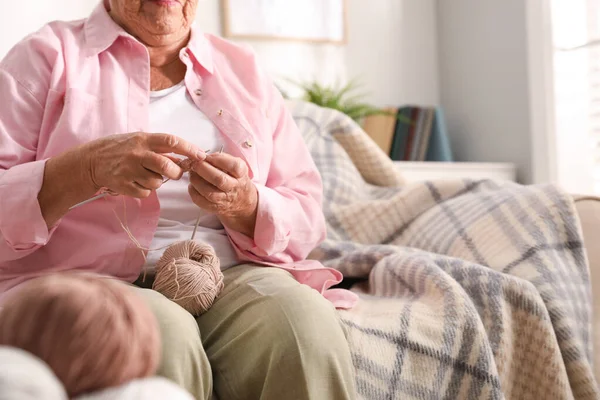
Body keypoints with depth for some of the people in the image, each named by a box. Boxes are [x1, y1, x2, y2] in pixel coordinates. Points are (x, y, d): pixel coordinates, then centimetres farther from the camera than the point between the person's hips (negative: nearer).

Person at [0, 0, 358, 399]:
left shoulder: (244, 68, 16)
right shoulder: (46, 55, 7)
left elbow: (307, 222, 11)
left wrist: (244, 205, -11)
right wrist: (88, 169, -22)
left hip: (232, 279, 2)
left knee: (307, 323, -29)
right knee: (163, 335, -34)